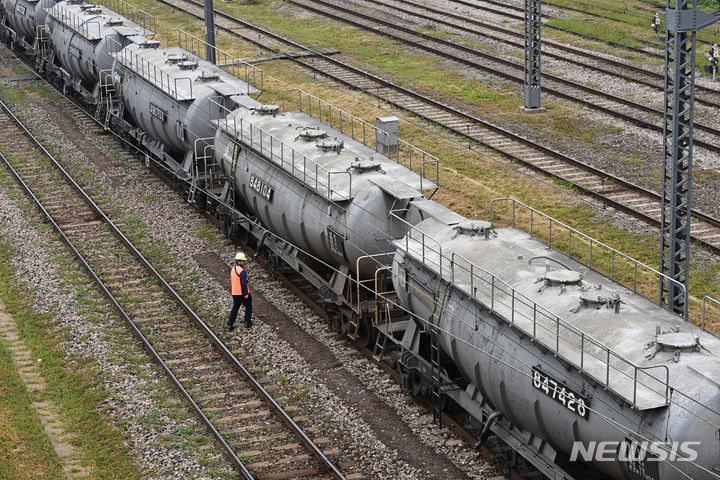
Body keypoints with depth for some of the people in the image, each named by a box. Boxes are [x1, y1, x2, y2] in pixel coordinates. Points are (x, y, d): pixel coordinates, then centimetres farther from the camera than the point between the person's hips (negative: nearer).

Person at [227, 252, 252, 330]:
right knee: (248, 307, 12)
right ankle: (248, 323, 17)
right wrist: (246, 294, -18)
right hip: (243, 293, -7)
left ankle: (230, 324, 5)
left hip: (235, 293, 7)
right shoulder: (242, 271, -20)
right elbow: (244, 283, -22)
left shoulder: (233, 269, 8)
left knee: (235, 308, 11)